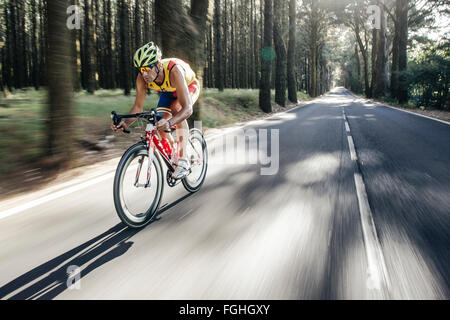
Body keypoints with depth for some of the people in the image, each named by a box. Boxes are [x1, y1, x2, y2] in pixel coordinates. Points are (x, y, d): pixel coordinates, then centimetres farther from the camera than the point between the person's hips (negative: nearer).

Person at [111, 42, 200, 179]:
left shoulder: (173, 71, -44)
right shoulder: (142, 78, -28)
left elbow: (187, 109, -50)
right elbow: (138, 106, -19)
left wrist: (169, 123, -67)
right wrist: (126, 123, -39)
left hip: (189, 86, -5)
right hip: (168, 91, 5)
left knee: (177, 108, -35)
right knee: (158, 122, -14)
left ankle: (183, 160, -32)